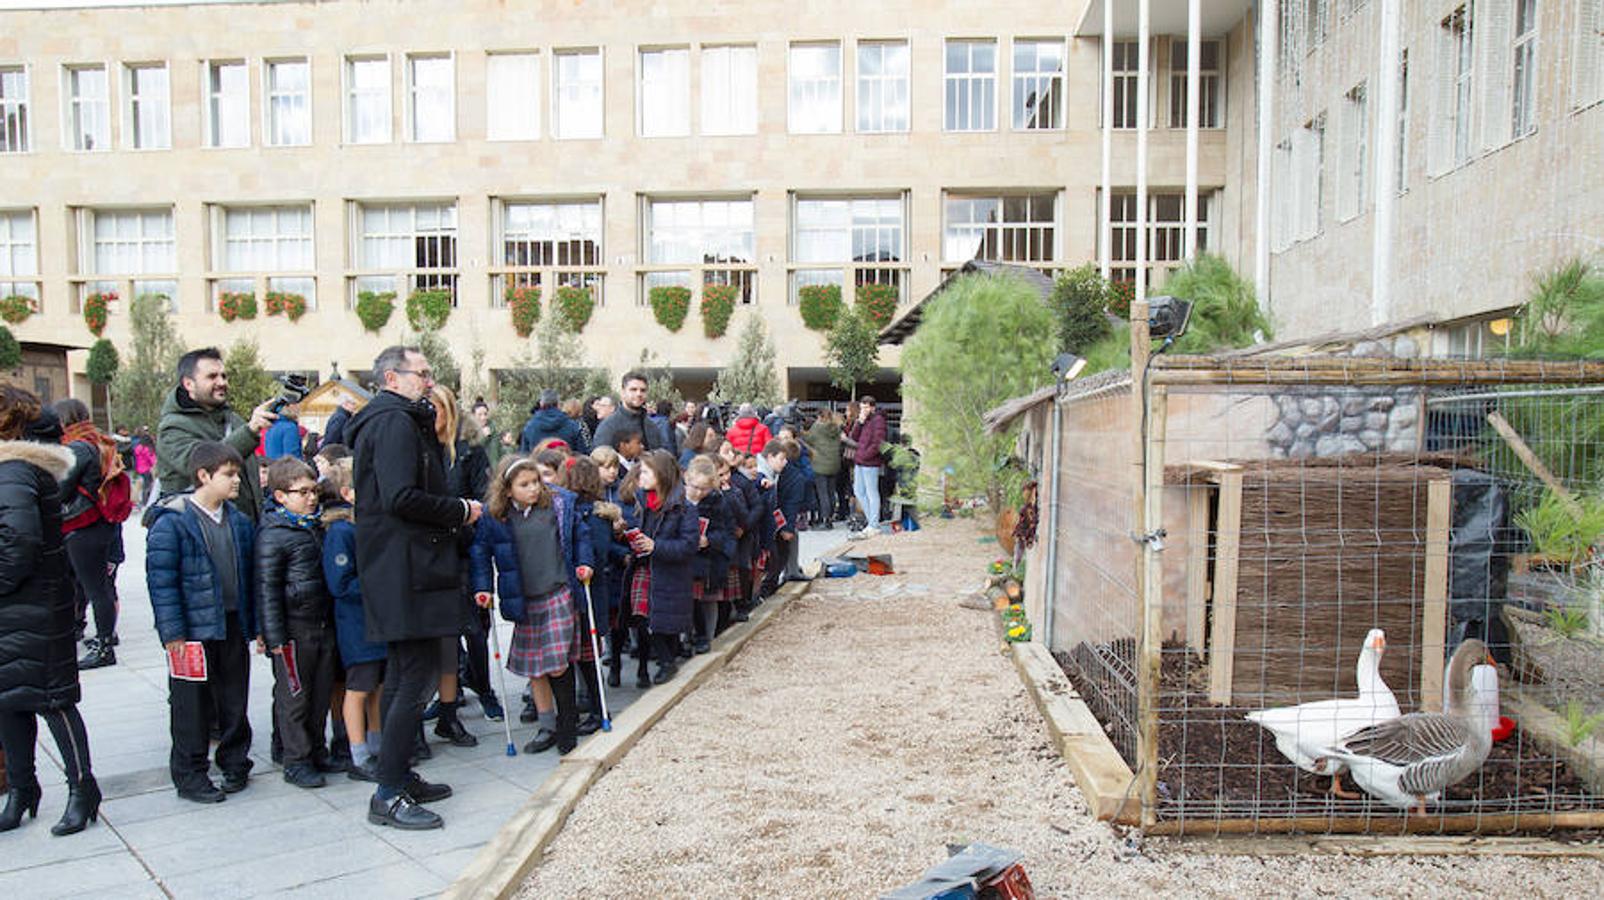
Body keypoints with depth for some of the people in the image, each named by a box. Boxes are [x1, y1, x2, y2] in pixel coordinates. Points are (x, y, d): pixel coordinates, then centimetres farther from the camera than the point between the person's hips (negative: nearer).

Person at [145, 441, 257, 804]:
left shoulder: (240, 521, 8)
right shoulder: (172, 522, -11)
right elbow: (161, 580, -11)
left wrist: (255, 625, 12)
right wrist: (172, 633, -14)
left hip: (233, 625, 5)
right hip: (194, 630, -5)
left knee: (235, 699, 14)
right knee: (192, 704, 4)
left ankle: (235, 762, 29)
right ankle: (189, 774, 18)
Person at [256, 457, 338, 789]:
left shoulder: (315, 526, 12)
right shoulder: (273, 534, -12)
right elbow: (267, 587, -13)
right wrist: (274, 636, -15)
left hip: (323, 623, 8)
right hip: (294, 630, -7)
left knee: (321, 692, 14)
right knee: (294, 696, 3)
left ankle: (317, 752, 27)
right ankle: (296, 762, 13)